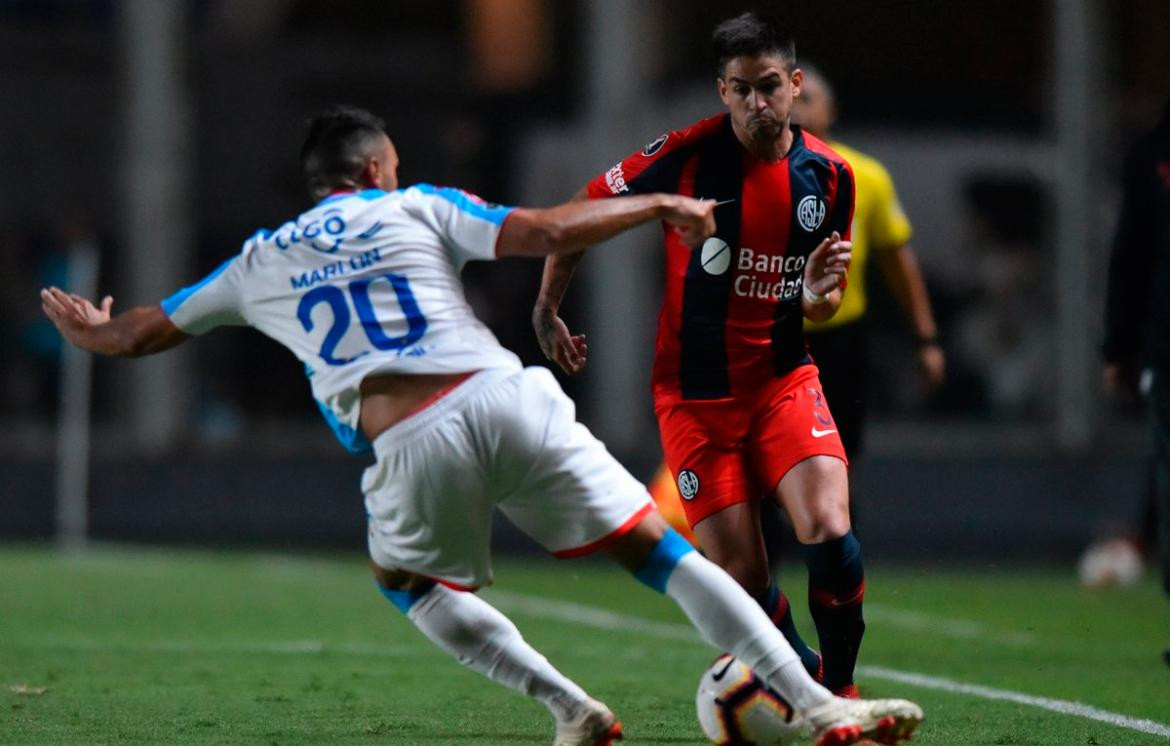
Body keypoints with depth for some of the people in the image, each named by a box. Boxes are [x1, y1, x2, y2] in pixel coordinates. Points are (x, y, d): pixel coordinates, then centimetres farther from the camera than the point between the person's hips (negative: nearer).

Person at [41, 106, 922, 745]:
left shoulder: (259, 263, 23)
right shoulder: (416, 208, 17)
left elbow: (139, 333, 33)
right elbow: (547, 232, 3)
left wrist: (92, 331, 56)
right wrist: (658, 206, 14)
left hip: (412, 447, 0)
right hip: (508, 401, 0)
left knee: (407, 582, 30)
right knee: (663, 553, 3)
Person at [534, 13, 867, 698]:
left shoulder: (830, 175, 1)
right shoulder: (690, 153, -11)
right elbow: (586, 213, 2)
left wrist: (820, 292, -11)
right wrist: (547, 311, 1)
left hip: (782, 378, 2)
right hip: (694, 395, -2)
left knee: (828, 532, -21)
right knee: (743, 581, -7)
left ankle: (841, 688, 0)